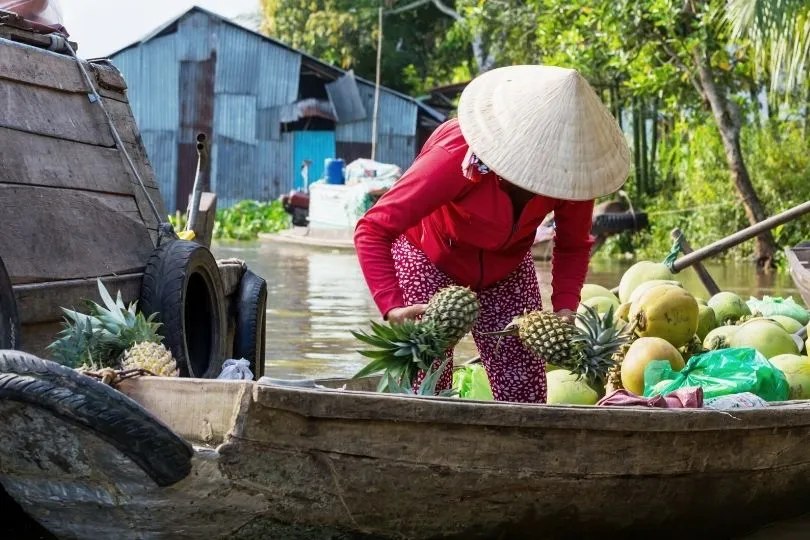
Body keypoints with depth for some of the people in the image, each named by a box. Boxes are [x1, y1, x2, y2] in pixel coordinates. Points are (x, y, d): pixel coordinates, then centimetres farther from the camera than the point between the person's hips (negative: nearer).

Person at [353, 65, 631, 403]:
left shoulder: (572, 170, -24)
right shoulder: (457, 157, -37)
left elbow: (573, 246, -5)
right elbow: (372, 231, -34)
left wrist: (565, 307, -21)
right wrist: (392, 307, -46)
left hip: (506, 268, 4)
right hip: (428, 260, -4)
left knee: (526, 394, -3)